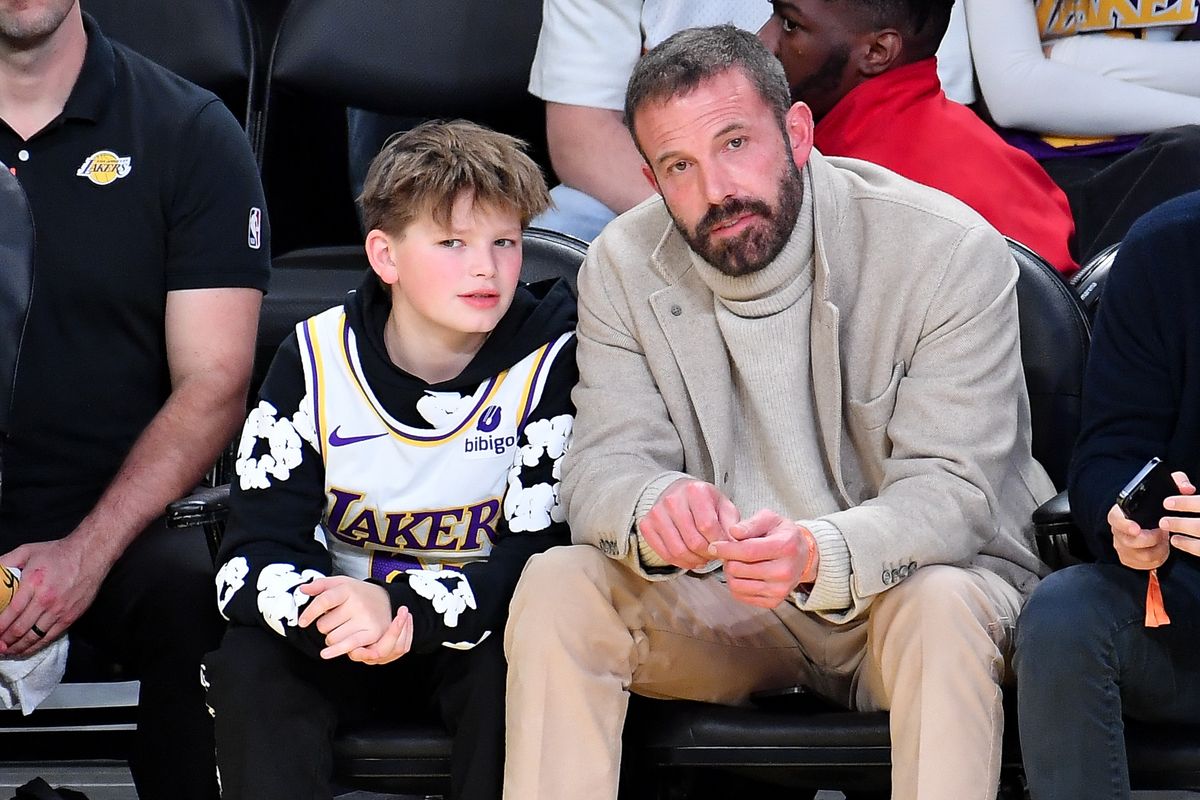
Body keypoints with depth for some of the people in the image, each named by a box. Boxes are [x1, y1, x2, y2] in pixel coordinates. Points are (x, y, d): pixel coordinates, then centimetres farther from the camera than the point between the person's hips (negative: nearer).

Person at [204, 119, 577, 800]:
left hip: (470, 639, -2)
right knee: (247, 665, -26)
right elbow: (253, 557, -9)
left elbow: (540, 561, -17)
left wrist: (401, 609, -34)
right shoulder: (315, 360, -5)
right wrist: (325, 608, -34)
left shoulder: (550, 360, -12)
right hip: (340, 641, 2)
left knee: (510, 666, -34)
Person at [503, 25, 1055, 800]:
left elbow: (950, 492, -21)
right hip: (724, 594, 3)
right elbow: (603, 467, -10)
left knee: (942, 608, -36)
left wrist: (819, 554, -43)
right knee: (557, 586, -21)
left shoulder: (952, 254, -17)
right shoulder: (624, 266, -5)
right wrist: (653, 511, -38)